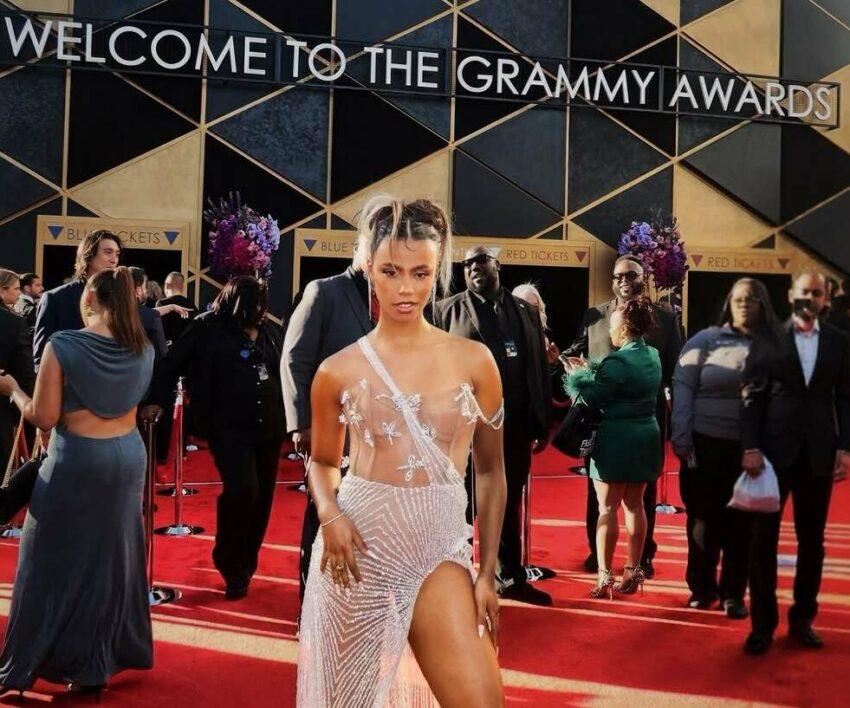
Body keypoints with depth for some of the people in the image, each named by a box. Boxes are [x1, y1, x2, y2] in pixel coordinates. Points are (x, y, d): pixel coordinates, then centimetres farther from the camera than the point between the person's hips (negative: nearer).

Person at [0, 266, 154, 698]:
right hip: (129, 457, 5)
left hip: (77, 461, -5)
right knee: (114, 559, 14)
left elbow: (43, 417, -12)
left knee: (56, 562, 7)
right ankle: (97, 662, 26)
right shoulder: (143, 349, 0)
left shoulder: (62, 346, -15)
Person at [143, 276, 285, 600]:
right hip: (229, 428, -5)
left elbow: (284, 373, 17)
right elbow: (173, 361, 1)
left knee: (261, 497, 9)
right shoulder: (208, 327, -2)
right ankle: (231, 567, 4)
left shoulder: (268, 332, 10)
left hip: (268, 427, 5)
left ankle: (245, 565, 27)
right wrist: (158, 399, -5)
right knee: (242, 490, -18)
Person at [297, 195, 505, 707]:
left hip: (440, 550, 0)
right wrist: (329, 514, -8)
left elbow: (491, 470, 5)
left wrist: (488, 572, 3)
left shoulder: (473, 361, -2)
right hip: (359, 549, 1)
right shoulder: (339, 371, -1)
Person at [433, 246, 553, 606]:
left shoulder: (525, 311, 11)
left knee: (508, 504, 14)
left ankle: (511, 577, 27)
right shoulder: (447, 310, 3)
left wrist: (542, 424, 4)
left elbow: (539, 370, 9)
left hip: (513, 426, 3)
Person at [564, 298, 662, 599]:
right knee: (634, 504, 15)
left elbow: (592, 399, -13)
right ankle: (633, 571, 21)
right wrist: (590, 370, 18)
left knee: (607, 508, -1)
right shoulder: (653, 356, 7)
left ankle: (605, 577, -1)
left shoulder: (617, 362, -18)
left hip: (617, 438, -8)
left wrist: (575, 376, 3)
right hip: (646, 437, 8)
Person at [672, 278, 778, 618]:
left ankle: (733, 593, 20)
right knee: (704, 519, 9)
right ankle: (701, 587, 24)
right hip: (706, 444, -1)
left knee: (741, 523, 8)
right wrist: (682, 438, -8)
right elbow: (683, 387, -2)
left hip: (752, 449, 1)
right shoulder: (706, 340, 0)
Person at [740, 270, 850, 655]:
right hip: (774, 449, -2)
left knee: (812, 540, 10)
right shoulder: (768, 338, 1)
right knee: (764, 537, 3)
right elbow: (752, 395, -2)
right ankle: (763, 623, 14)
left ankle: (802, 618, 24)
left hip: (818, 452, 2)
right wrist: (750, 447, -11)